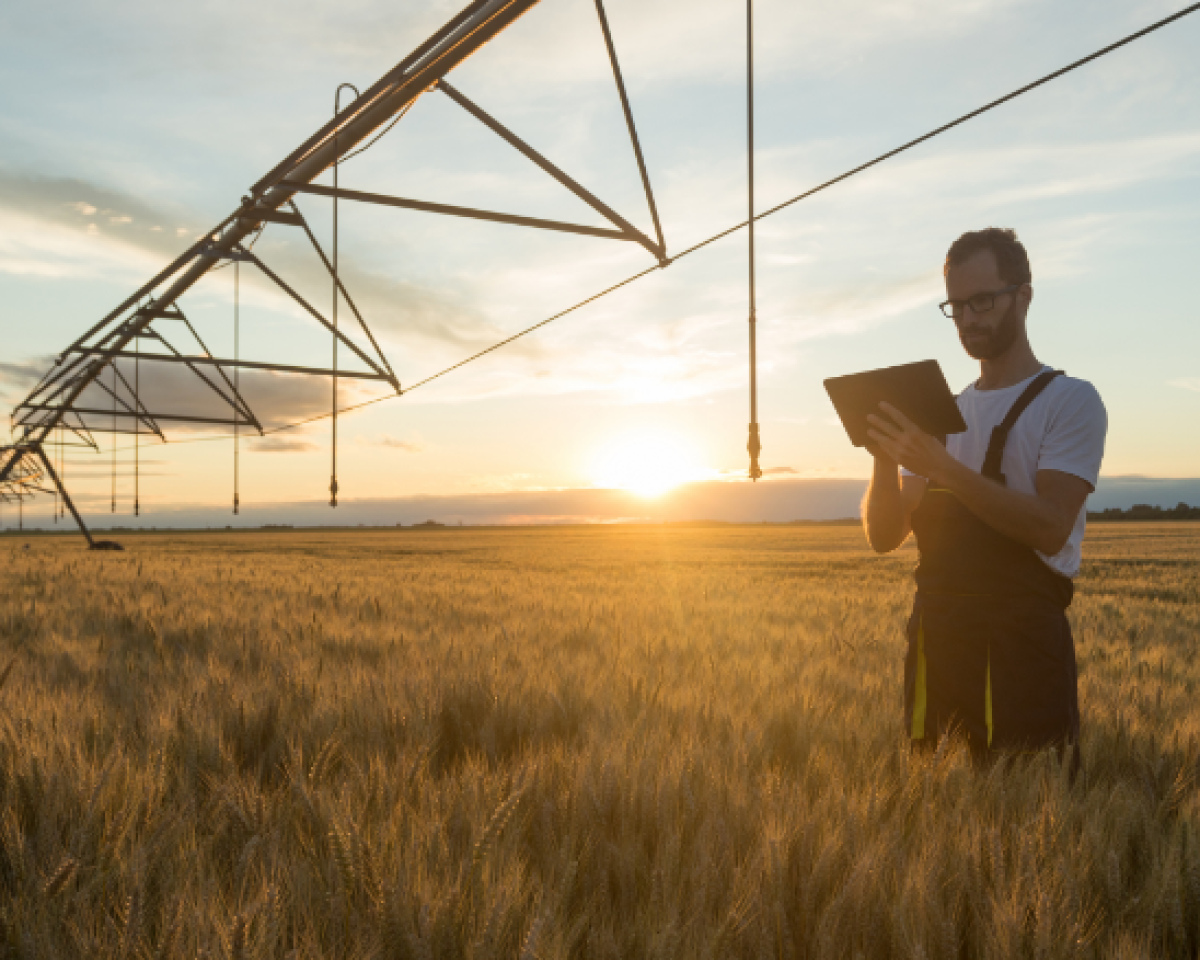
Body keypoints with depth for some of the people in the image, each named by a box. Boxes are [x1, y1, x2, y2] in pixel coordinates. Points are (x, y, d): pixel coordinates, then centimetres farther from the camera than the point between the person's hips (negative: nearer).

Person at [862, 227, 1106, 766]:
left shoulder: (1070, 401, -2)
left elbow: (1051, 529, -17)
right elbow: (884, 536, 8)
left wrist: (941, 465, -23)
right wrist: (884, 459, -10)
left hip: (1023, 636, -5)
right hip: (937, 637, 5)